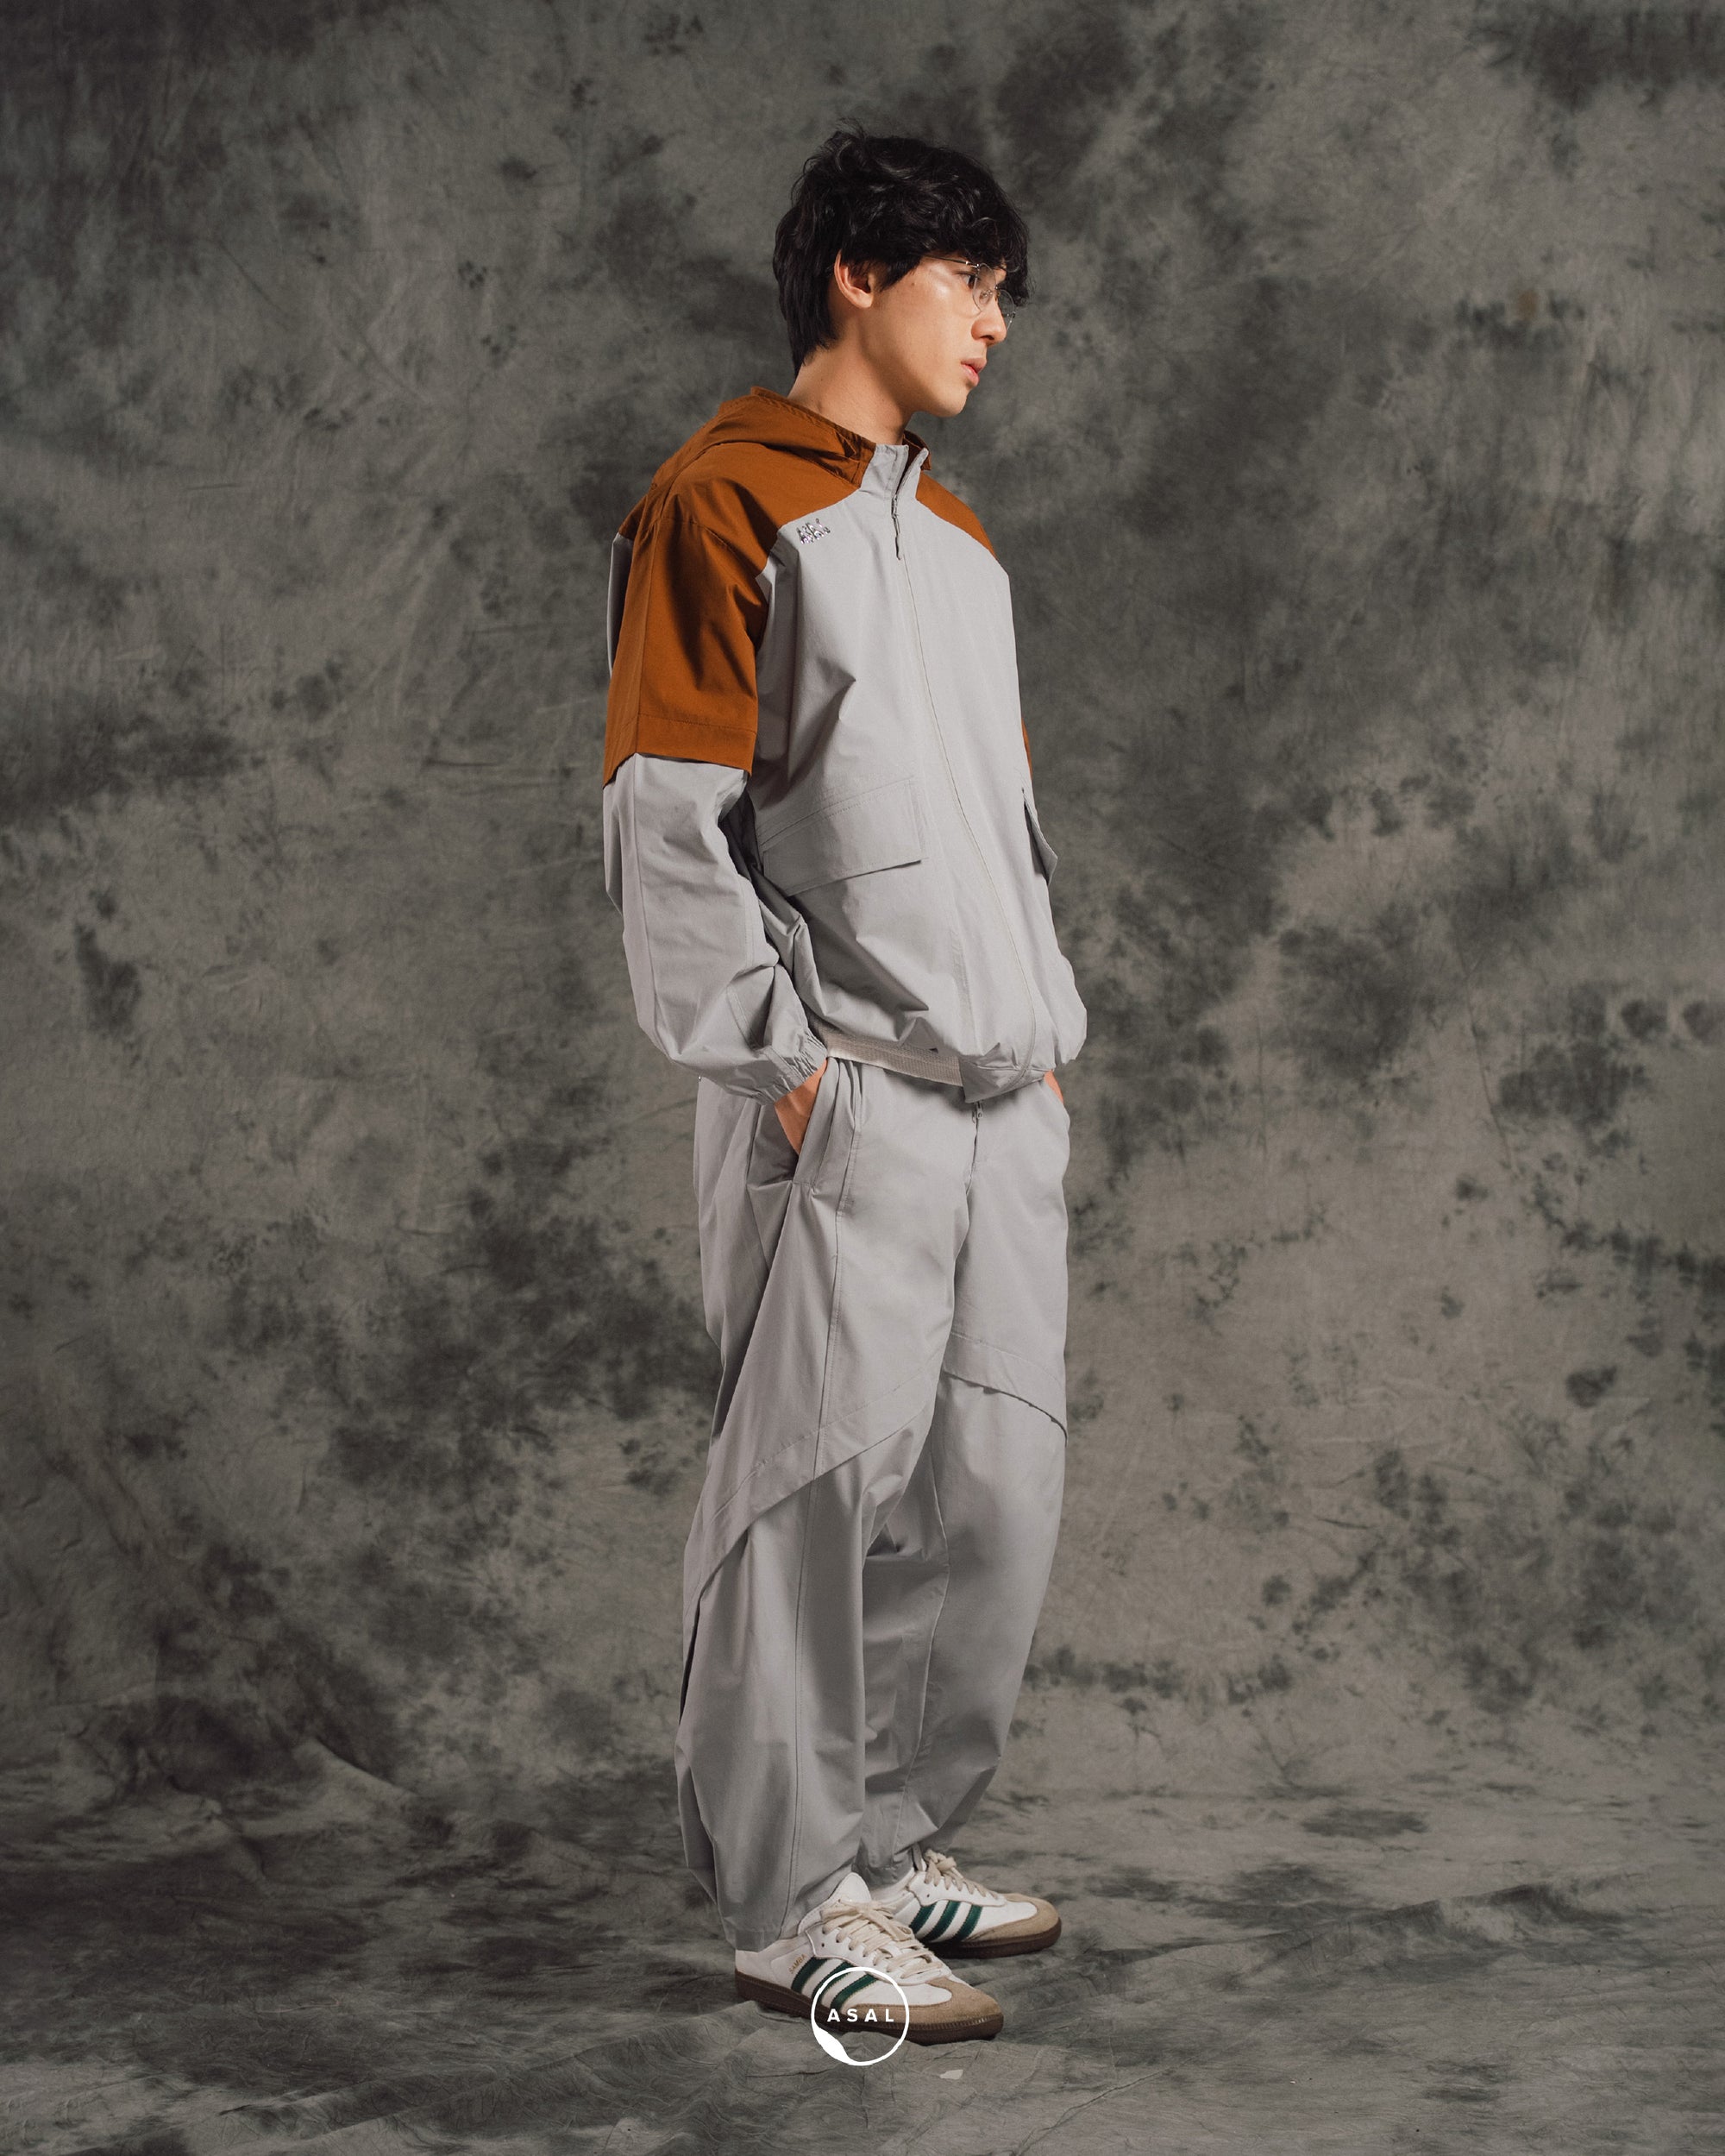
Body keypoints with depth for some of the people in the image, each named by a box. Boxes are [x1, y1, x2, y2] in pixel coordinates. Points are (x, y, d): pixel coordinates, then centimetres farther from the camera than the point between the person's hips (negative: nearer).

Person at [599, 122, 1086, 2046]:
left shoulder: (955, 535, 21)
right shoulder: (725, 502, -5)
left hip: (996, 1098, 8)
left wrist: (1044, 1032, 16)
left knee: (995, 1486, 10)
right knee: (821, 1488, -4)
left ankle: (894, 1848, 24)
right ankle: (796, 1906, 6)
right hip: (838, 1098, -8)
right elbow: (666, 820, -11)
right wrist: (780, 1054, -15)